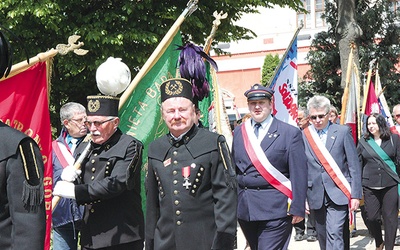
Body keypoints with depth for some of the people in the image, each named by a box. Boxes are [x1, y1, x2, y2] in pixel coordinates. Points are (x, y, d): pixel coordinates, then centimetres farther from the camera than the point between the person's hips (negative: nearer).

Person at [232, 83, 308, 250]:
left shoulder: (290, 133, -3)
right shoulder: (239, 132, 10)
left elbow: (299, 175, -6)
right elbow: (233, 168, 12)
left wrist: (298, 209, -10)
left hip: (275, 209, -5)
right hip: (244, 209, 5)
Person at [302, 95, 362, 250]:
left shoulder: (343, 132, 1)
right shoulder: (303, 136, 4)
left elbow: (354, 166, 1)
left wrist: (356, 195, -4)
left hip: (338, 194, -2)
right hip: (316, 195, 3)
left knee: (334, 233, -13)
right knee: (322, 237, 11)